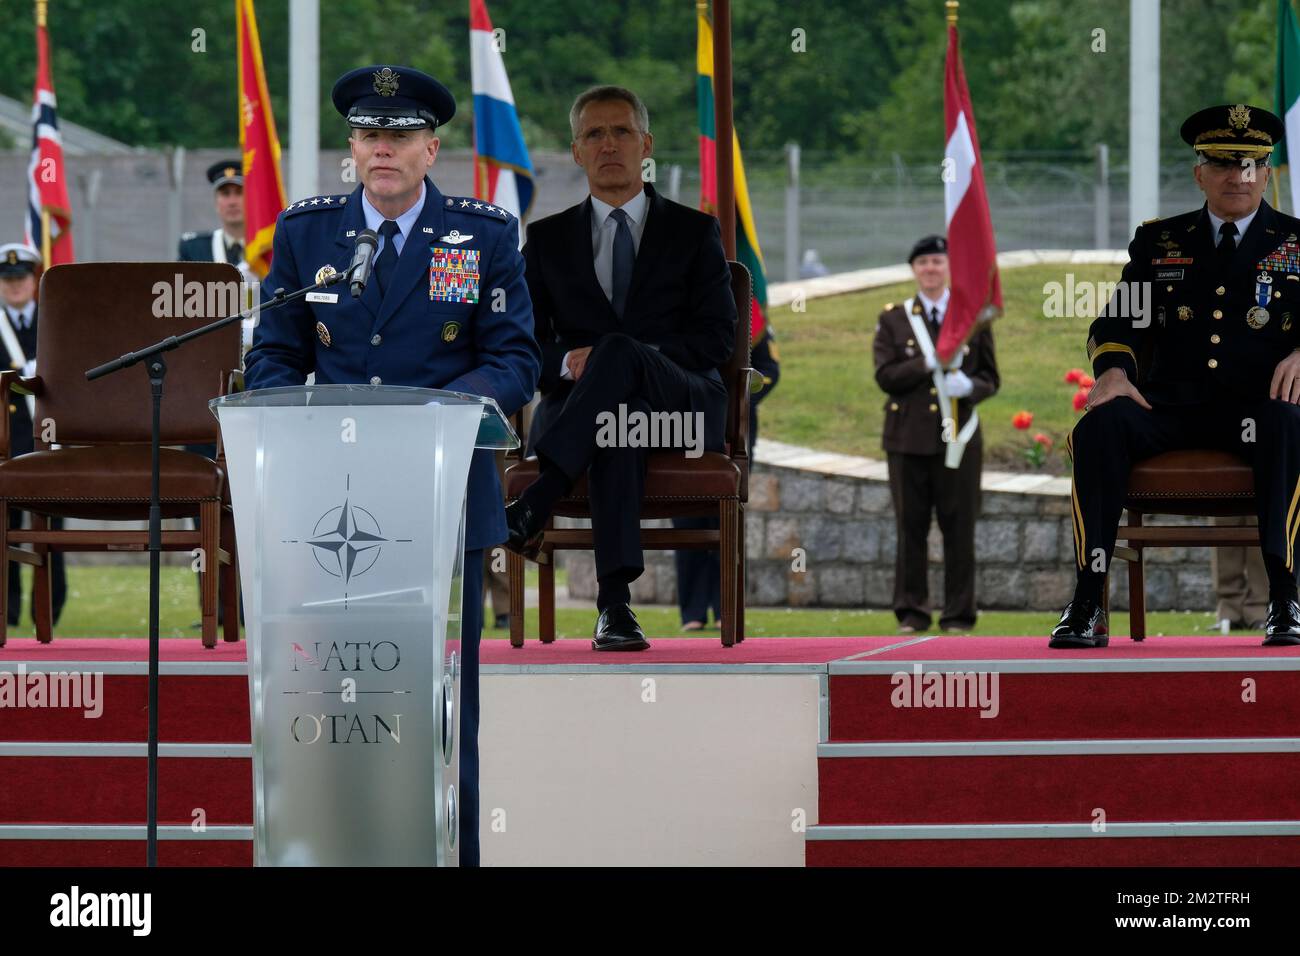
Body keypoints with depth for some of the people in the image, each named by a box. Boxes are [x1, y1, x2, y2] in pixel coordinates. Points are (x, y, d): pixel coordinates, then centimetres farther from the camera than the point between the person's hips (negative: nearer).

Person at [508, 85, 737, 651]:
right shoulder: (548, 239, 19)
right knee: (619, 415, -41)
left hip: (679, 401, 0)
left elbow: (716, 338, 3)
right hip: (578, 401, 0)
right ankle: (614, 605, -52)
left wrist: (612, 360, -12)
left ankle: (532, 509, -45)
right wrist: (566, 364, -12)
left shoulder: (694, 233, 14)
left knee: (618, 352, -37)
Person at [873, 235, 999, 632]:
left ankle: (958, 615, 5)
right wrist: (930, 364, -16)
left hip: (958, 436, 0)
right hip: (908, 438, 0)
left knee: (959, 526, 0)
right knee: (911, 526, 1)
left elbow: (990, 379, 7)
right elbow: (885, 376, -3)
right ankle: (912, 612, 7)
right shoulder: (894, 319, 8)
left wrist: (969, 386, -15)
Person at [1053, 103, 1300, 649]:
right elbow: (1118, 320, 12)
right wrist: (1113, 371, -11)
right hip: (1170, 405, 2)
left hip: (1255, 404, -2)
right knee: (1100, 425, -30)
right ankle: (1087, 602, -32)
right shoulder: (1159, 242, 18)